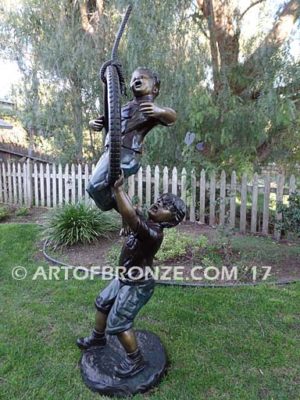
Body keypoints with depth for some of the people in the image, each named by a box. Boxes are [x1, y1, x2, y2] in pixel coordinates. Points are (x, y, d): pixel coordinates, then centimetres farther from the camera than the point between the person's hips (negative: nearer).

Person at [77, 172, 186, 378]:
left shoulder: (153, 233, -34)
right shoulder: (147, 222, -7)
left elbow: (130, 216, -50)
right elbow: (130, 211, 1)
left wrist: (118, 188, -47)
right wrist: (117, 188, -13)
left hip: (138, 285, -10)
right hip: (126, 278, 10)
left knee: (117, 323, 1)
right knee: (102, 303, 25)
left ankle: (136, 360, 22)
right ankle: (98, 337, 49)